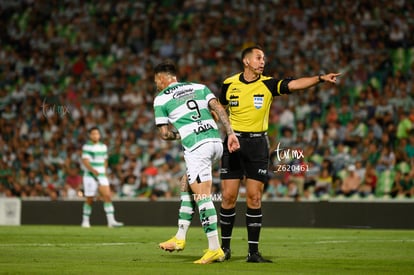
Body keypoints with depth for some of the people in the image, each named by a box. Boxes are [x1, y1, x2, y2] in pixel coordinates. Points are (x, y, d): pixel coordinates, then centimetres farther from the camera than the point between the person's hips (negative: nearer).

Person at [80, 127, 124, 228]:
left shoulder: (103, 147, 13)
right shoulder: (87, 146, -5)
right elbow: (85, 161, -16)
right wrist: (93, 170, -31)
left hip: (101, 175, 4)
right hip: (90, 176, -4)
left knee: (107, 196, -10)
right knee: (89, 200, 0)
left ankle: (111, 221, -16)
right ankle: (85, 221, 16)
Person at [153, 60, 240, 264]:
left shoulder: (161, 99, 7)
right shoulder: (199, 87, 19)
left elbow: (164, 134, 3)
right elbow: (219, 108, 6)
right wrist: (230, 133, 0)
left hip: (197, 147, -7)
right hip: (216, 141, 7)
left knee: (202, 195, -8)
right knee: (188, 185, 22)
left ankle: (215, 249, -13)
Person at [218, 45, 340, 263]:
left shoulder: (267, 84, -1)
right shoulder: (229, 84, 2)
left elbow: (293, 84, -16)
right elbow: (220, 108, 18)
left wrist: (320, 78, -29)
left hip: (258, 143, 0)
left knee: (254, 198, -1)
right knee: (228, 197, 0)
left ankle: (253, 251, 4)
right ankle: (225, 247, 15)